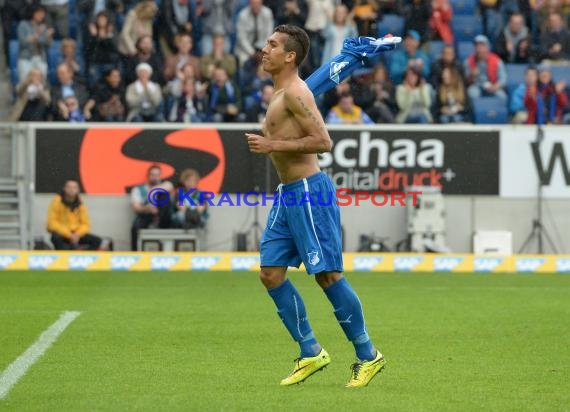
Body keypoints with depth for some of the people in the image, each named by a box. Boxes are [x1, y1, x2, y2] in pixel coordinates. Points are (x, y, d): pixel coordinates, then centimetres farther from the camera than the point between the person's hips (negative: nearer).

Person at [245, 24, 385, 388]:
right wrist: (268, 142, 15)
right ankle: (311, 353, 12)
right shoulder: (281, 94, 16)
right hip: (289, 193, 10)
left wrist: (274, 145, -20)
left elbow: (323, 142, -22)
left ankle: (368, 355, 3)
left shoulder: (295, 92, -14)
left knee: (327, 274, -6)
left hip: (309, 190, -10)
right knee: (271, 274, 6)